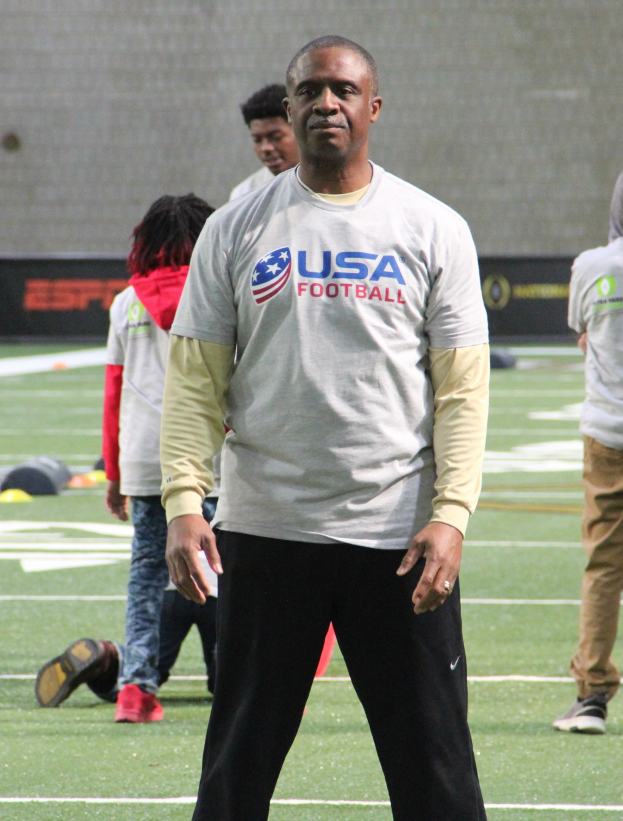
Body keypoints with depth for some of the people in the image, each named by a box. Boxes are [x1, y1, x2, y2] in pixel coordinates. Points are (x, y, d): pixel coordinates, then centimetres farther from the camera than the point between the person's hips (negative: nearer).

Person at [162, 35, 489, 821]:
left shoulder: (433, 230, 5)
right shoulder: (235, 229, 7)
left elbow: (462, 388, 1)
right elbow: (194, 381, 5)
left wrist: (451, 515, -11)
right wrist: (183, 502, -8)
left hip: (399, 538, -1)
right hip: (263, 532, 1)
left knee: (432, 756, 0)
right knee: (239, 756, 6)